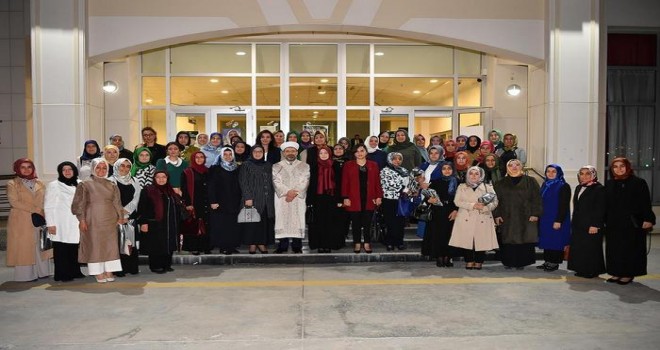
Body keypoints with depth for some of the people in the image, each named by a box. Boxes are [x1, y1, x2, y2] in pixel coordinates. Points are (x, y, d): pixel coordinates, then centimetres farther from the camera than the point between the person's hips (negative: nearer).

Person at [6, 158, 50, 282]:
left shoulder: (39, 184, 13)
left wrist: (42, 212, -6)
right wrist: (34, 209, -13)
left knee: (40, 245, 5)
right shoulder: (12, 184, 1)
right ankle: (25, 275, 2)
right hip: (21, 222, -4)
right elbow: (14, 202, -9)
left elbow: (45, 201, 13)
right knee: (23, 247, -2)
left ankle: (41, 271, 12)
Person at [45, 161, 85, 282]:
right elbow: (49, 206, -2)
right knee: (61, 249, -2)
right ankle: (62, 275, 4)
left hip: (76, 224, 3)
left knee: (75, 248, 4)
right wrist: (51, 224, -8)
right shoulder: (54, 185, 1)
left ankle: (75, 272, 15)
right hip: (61, 224, -3)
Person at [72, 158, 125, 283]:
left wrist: (120, 216, 1)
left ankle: (109, 271, 9)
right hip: (93, 220, -3)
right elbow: (79, 203, -2)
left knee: (110, 245, 2)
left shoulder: (112, 185, 11)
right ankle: (98, 272, 5)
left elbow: (117, 202, 11)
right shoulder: (85, 185, 1)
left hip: (109, 220, 3)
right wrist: (81, 219, -9)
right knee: (95, 245, -2)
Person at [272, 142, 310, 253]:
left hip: (299, 198, 0)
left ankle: (297, 247, 2)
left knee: (298, 220, -4)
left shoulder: (304, 166, 11)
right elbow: (276, 182, -1)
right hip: (282, 198, 0)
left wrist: (295, 193, -13)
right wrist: (287, 192, -15)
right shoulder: (276, 166, 12)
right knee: (282, 220, -3)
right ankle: (283, 247, 2)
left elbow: (304, 182, 0)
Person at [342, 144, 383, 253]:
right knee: (356, 223, 5)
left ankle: (367, 244, 15)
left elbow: (377, 182, 6)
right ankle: (357, 244, 15)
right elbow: (345, 183, 0)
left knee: (367, 222, 5)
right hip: (354, 199, -1)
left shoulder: (373, 165, 9)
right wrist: (345, 198, -6)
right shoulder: (348, 165, 4)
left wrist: (379, 196, -1)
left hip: (369, 199, 1)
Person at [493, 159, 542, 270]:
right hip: (507, 218, 1)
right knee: (508, 241, 0)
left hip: (525, 218, -1)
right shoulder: (501, 184, 12)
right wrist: (497, 215, -2)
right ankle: (508, 262, 11)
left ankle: (521, 263, 8)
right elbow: (496, 200, 8)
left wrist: (535, 214, -8)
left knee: (524, 240, -2)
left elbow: (537, 199, 1)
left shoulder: (530, 182, 6)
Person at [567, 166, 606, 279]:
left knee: (591, 248, -2)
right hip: (578, 225, 7)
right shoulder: (578, 188, 15)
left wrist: (595, 225, -18)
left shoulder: (599, 189, -7)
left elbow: (600, 209, -13)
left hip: (591, 225, -7)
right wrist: (574, 222, 13)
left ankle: (592, 271, 8)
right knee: (578, 247, 7)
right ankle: (582, 269, 16)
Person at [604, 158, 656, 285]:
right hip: (613, 224, 4)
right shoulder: (609, 184, 9)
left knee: (630, 249, 2)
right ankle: (616, 273, 15)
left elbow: (646, 203, -7)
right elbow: (606, 204, 10)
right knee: (614, 249, 6)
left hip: (633, 223, -4)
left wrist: (648, 219, -14)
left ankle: (628, 274, 11)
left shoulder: (639, 183, -3)